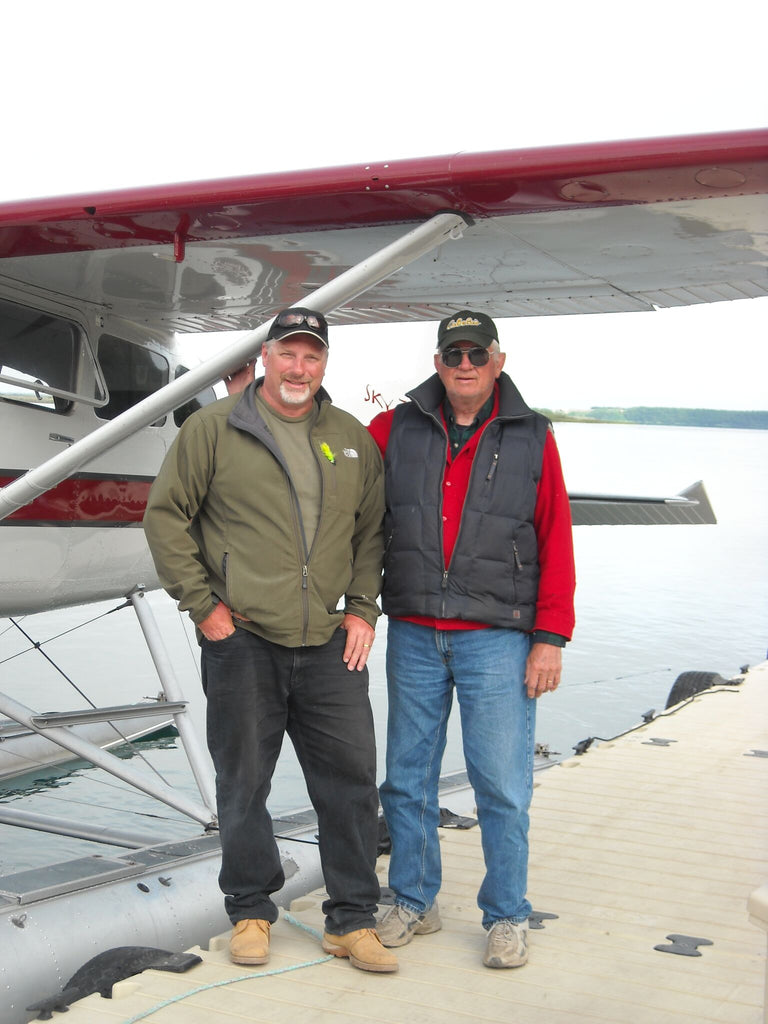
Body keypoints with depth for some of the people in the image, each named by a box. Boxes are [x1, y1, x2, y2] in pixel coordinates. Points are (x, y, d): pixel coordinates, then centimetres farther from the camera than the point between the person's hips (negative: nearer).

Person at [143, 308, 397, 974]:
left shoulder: (352, 439, 11)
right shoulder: (214, 428, 0)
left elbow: (373, 529, 18)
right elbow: (165, 515, 1)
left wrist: (362, 609, 7)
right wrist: (202, 602, -5)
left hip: (328, 644, 3)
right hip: (242, 642, -3)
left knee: (352, 780, 4)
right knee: (243, 782, 8)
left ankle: (351, 920, 18)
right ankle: (250, 912, 25)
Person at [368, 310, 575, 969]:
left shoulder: (531, 438, 2)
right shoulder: (396, 430, 5)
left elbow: (556, 542, 1)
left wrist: (551, 637, -5)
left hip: (497, 638, -2)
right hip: (413, 635, 2)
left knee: (502, 786, 0)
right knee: (408, 779, 10)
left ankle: (507, 916, 17)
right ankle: (414, 902, 27)